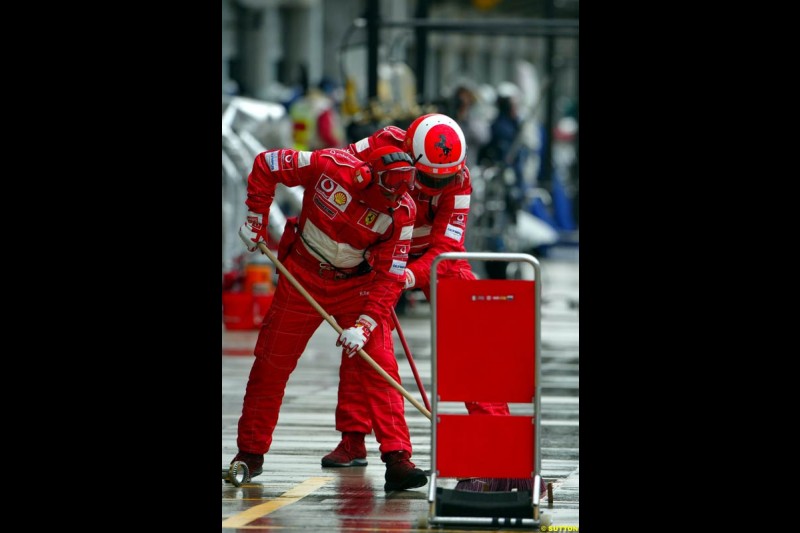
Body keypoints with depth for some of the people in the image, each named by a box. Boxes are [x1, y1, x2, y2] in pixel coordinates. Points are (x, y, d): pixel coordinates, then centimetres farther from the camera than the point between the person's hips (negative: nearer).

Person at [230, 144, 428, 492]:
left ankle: (397, 458, -13)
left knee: (379, 368, -12)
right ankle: (250, 452, 19)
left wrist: (364, 325, -26)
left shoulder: (402, 212, -19)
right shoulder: (331, 166, -24)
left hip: (359, 285, 1)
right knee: (272, 364, 5)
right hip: (303, 276, 0)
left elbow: (389, 278, -17)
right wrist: (256, 219, -10)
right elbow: (266, 165, -10)